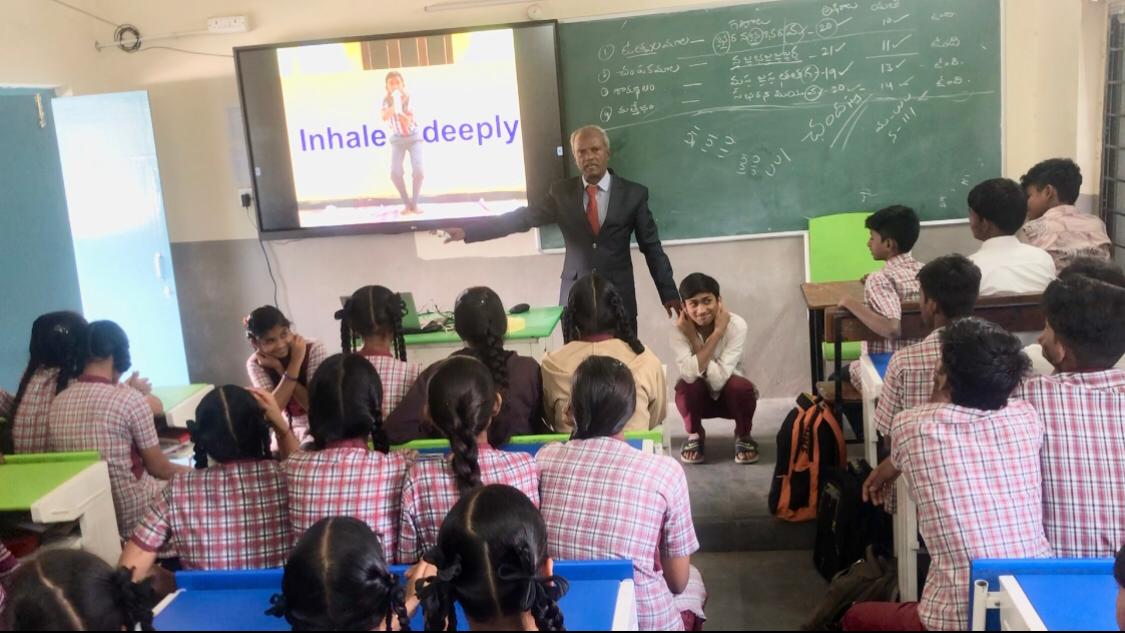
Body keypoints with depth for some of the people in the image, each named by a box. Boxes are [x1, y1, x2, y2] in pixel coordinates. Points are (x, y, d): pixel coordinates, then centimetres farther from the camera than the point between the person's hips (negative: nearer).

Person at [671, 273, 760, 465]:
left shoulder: (736, 325, -24)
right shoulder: (680, 330, -20)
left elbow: (718, 379, -33)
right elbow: (690, 374, -37)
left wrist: (695, 340, -32)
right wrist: (716, 336, -35)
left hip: (732, 396, -1)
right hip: (699, 398, 1)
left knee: (740, 385, -34)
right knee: (686, 386, -32)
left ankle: (743, 436, -3)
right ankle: (694, 435, -1)